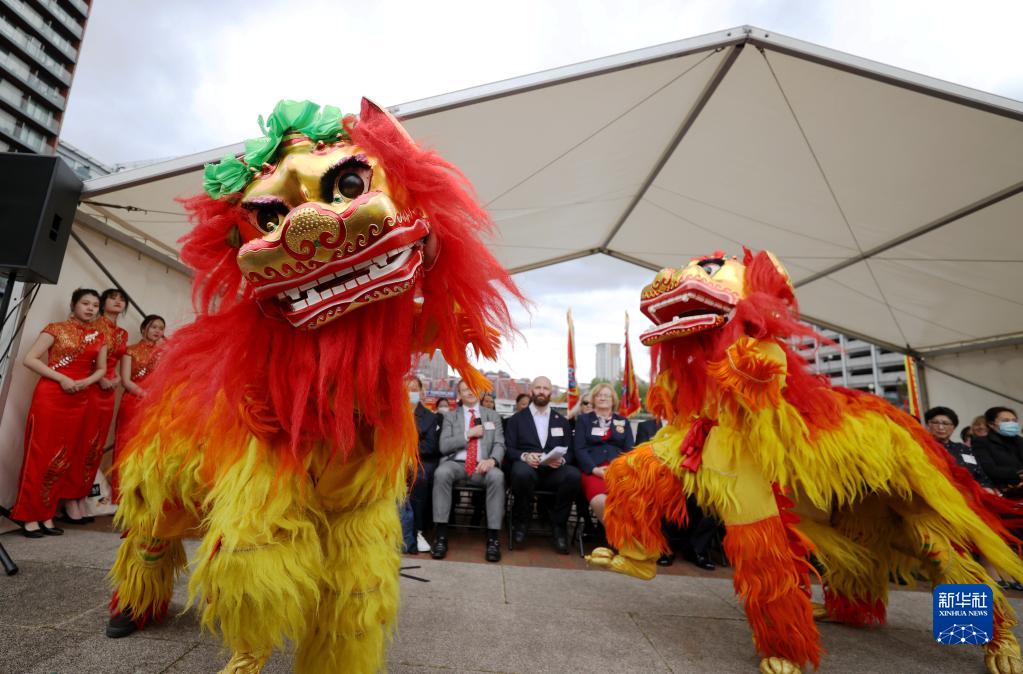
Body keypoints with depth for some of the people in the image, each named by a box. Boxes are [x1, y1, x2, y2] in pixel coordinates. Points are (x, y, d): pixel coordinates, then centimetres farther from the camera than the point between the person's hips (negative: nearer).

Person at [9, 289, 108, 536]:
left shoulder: (99, 336, 11)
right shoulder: (56, 329, -1)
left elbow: (101, 368, 16)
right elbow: (30, 359, -6)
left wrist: (86, 381, -4)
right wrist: (62, 378, -15)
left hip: (79, 401, 4)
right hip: (50, 396, -4)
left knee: (63, 459, 7)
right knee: (39, 455, -2)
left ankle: (46, 515, 16)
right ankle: (30, 516, 8)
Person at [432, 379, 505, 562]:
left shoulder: (493, 416, 18)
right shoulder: (450, 416, 16)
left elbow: (499, 444, 5)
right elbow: (444, 447, 4)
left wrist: (492, 460, -18)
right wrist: (468, 434, -7)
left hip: (482, 466, 0)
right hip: (456, 463, 0)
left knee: (497, 476, -34)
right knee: (441, 473, -35)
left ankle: (493, 538, -26)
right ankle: (441, 536, -27)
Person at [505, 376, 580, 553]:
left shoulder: (562, 421, 19)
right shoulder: (516, 419, 13)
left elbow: (569, 451, 11)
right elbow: (509, 449, 4)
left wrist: (561, 460, -13)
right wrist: (524, 456, -18)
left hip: (553, 471, 2)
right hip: (527, 468, -1)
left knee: (573, 475, -32)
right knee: (521, 471, -39)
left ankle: (559, 525, -10)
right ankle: (522, 522, -10)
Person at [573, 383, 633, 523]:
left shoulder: (623, 421, 23)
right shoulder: (583, 419, 17)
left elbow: (629, 449, 13)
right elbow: (579, 448, 6)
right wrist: (594, 469, -12)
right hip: (592, 468, -1)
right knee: (600, 501, -35)